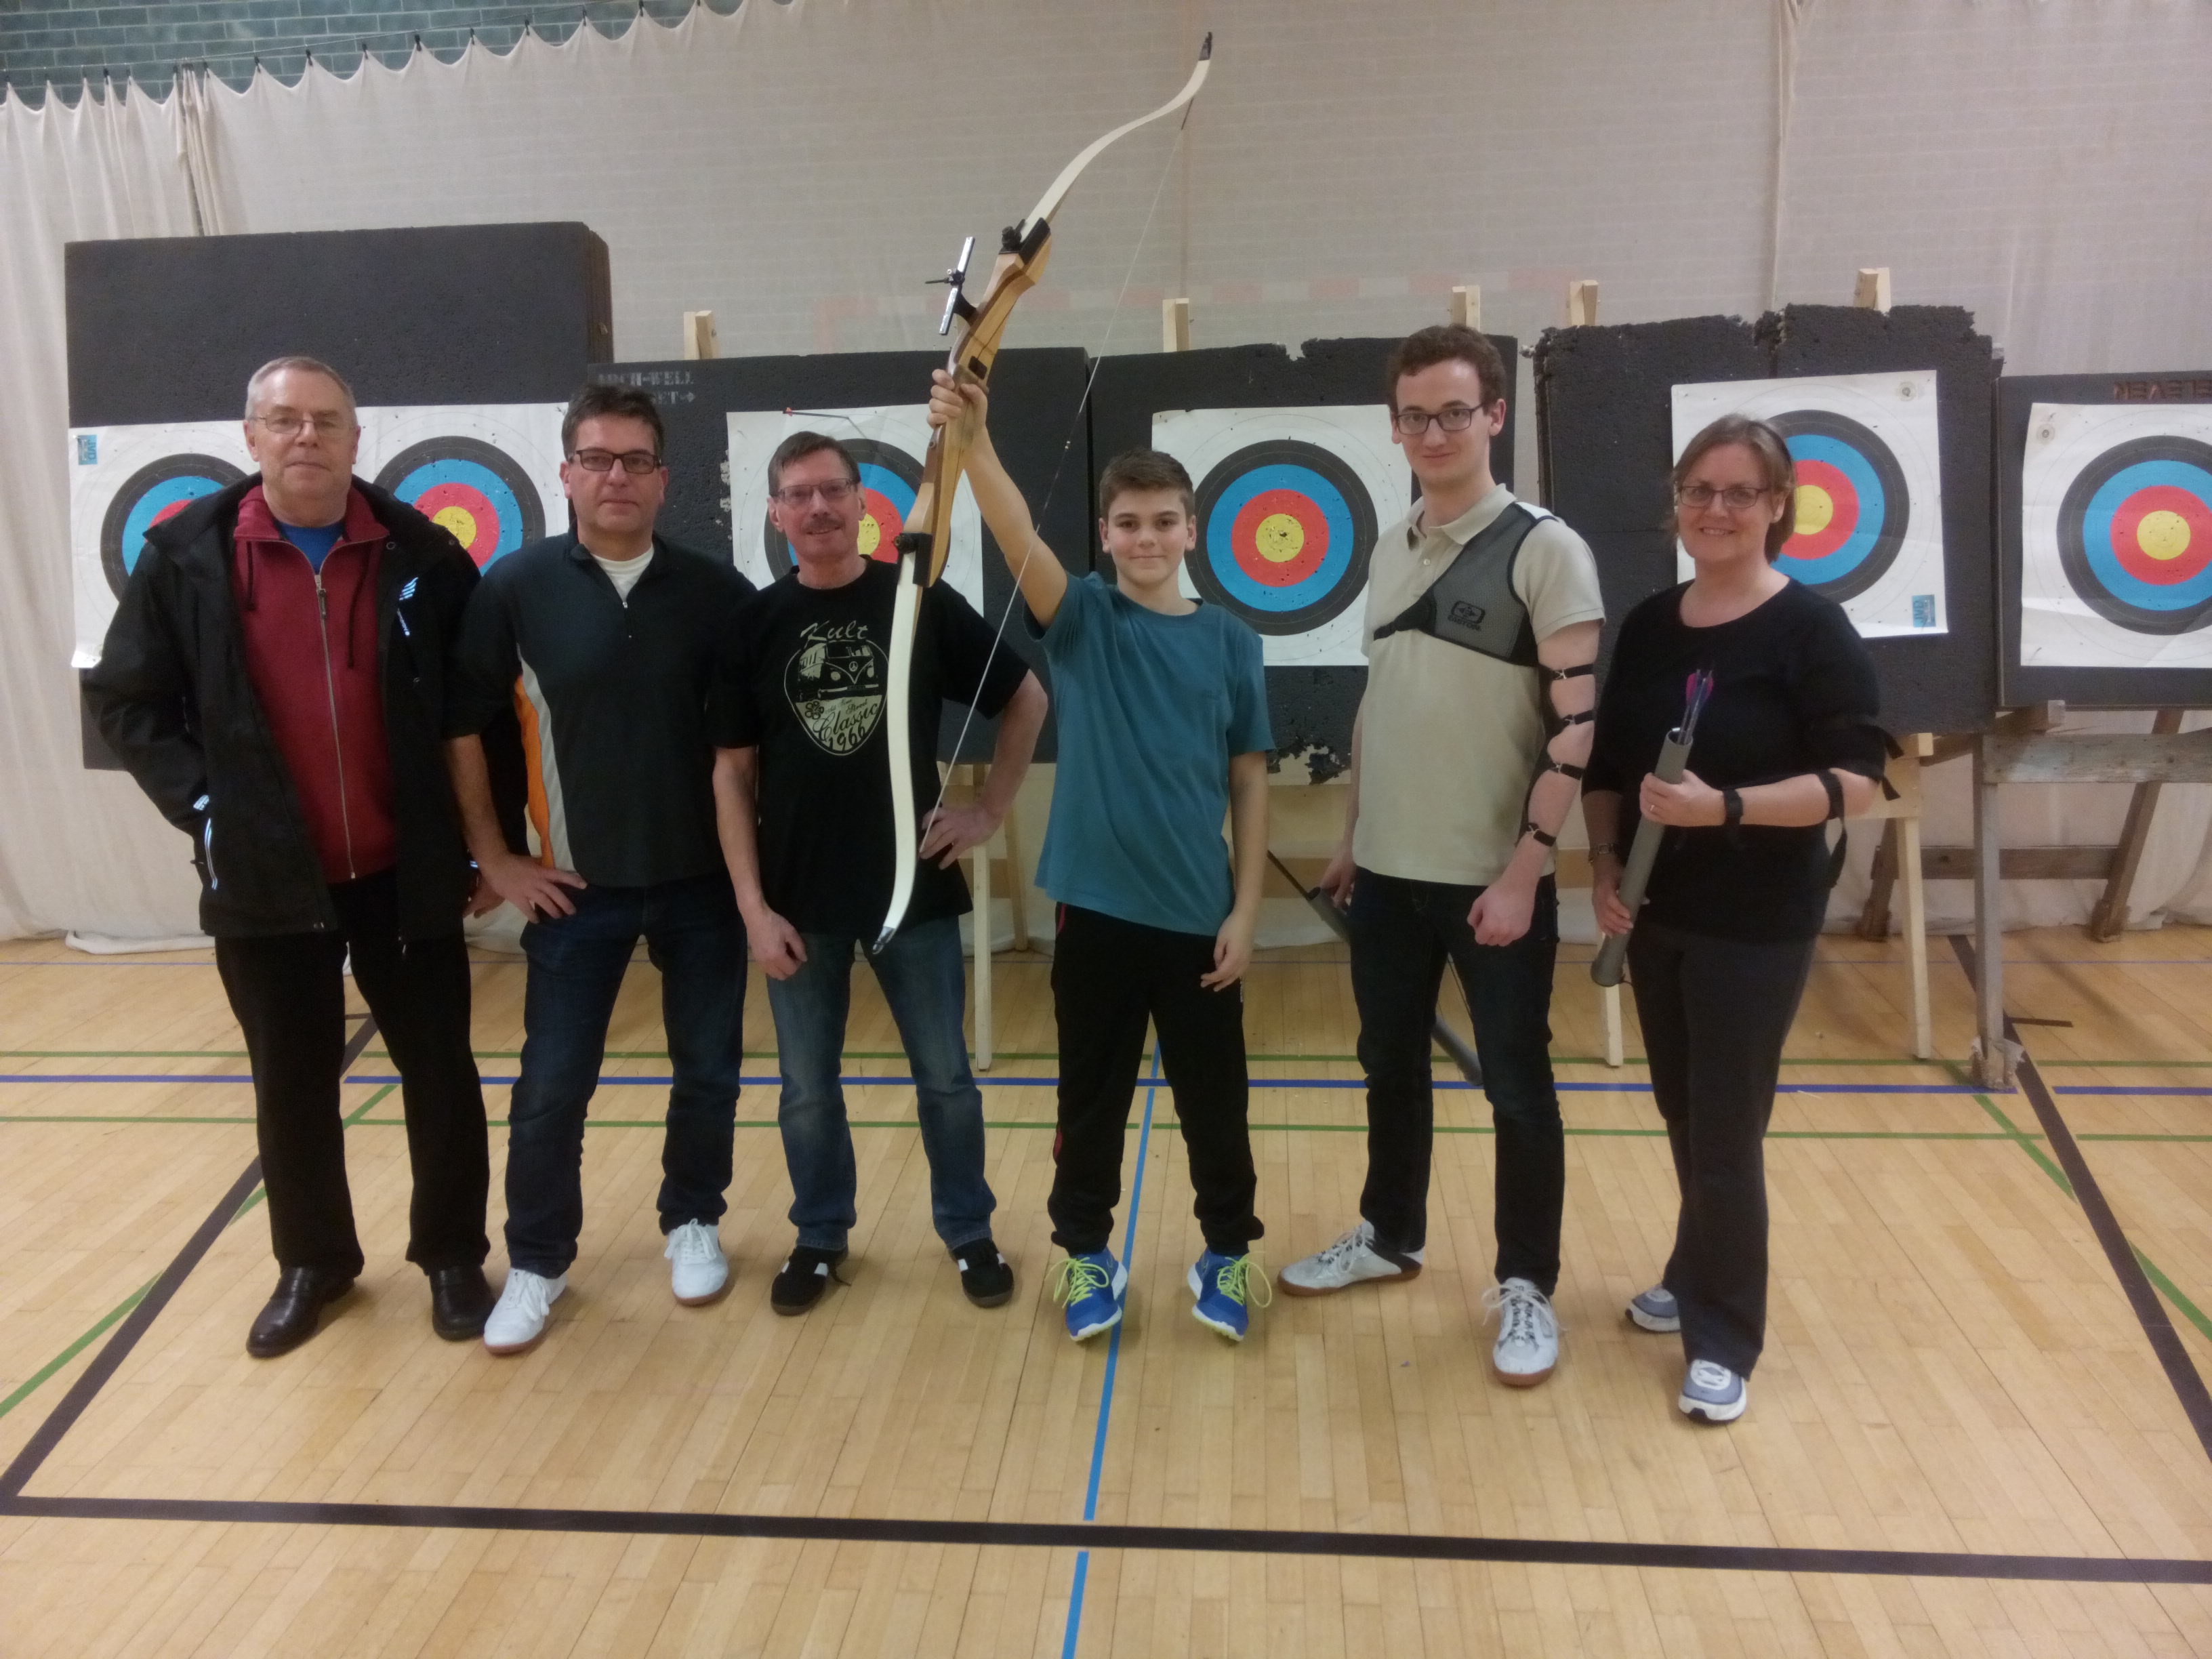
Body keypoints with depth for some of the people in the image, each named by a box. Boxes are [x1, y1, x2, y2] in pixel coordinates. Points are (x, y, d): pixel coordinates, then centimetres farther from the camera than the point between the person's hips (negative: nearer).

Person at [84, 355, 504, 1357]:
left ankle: (452, 1255, 28)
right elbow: (126, 702, 4)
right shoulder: (187, 554, -3)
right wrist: (202, 806, -6)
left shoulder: (422, 554, -2)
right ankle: (312, 1262, 34)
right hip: (267, 880, 0)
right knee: (292, 1084, 14)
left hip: (407, 875, 0)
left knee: (440, 1072, 9)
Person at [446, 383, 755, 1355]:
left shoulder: (715, 592, -5)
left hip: (703, 878, 1)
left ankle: (692, 1223, 33)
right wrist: (494, 858, -1)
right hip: (578, 883, -1)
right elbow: (463, 726, -1)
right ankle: (536, 1263, 24)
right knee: (551, 1086, 5)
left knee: (708, 1070, 11)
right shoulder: (517, 587, -7)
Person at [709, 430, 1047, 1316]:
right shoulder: (756, 622, -1)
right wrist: (754, 905, -6)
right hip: (800, 898, 1)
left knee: (946, 1078, 10)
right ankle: (820, 1236, 33)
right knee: (807, 1088, 12)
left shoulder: (923, 602, -4)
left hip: (916, 886, -1)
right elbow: (732, 772, -1)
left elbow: (1027, 700, 6)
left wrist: (989, 810, -1)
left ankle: (970, 1232, 29)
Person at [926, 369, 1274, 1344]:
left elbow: (1249, 780, 3)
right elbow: (1020, 541, -22)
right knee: (1091, 1095, 12)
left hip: (1198, 912, 1)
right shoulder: (1081, 620, -2)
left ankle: (1227, 1252, 32)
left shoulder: (1228, 641, 2)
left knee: (1214, 1098, 12)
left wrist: (1245, 908, -2)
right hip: (1097, 906, -1)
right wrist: (975, 441, -39)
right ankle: (1086, 1253, 31)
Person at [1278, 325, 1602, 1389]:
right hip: (1390, 868, 6)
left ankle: (1527, 1287, 22)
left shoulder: (1545, 550, -10)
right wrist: (1351, 834, 14)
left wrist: (1523, 868, -19)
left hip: (1494, 877, -6)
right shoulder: (1389, 549, 9)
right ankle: (1391, 1237, 37)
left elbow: (1576, 723, -14)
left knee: (1515, 1085, 6)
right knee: (1391, 1065, 17)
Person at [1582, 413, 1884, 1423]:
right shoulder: (1647, 627, 6)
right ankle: (1696, 1279, 37)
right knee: (1684, 1119, 17)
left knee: (1727, 1134, 1)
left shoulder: (1812, 629, -10)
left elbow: (1855, 779, -15)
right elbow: (1605, 766, 11)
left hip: (1757, 925, -5)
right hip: (1656, 914, 5)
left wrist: (1724, 807, -27)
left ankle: (1724, 1341, 18)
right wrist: (1603, 866, -3)